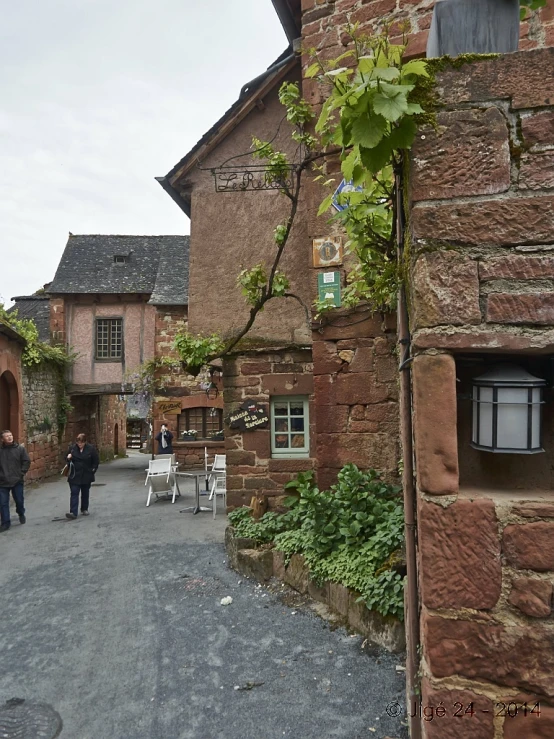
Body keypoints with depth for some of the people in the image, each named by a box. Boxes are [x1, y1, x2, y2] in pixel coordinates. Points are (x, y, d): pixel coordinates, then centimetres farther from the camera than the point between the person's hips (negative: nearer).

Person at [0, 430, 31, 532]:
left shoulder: (20, 449, -1)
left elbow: (27, 462, 0)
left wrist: (21, 473, -7)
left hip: (17, 481, 0)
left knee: (19, 500, 11)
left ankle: (21, 514, 40)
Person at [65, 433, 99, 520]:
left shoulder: (91, 449, -8)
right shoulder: (72, 448, -3)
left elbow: (96, 461, -1)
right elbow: (68, 460, 11)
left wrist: (92, 471, -6)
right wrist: (68, 458, -12)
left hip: (86, 476, 0)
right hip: (75, 476, 0)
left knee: (85, 493, 13)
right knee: (74, 493, -6)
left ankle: (84, 509, 29)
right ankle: (73, 513, -10)